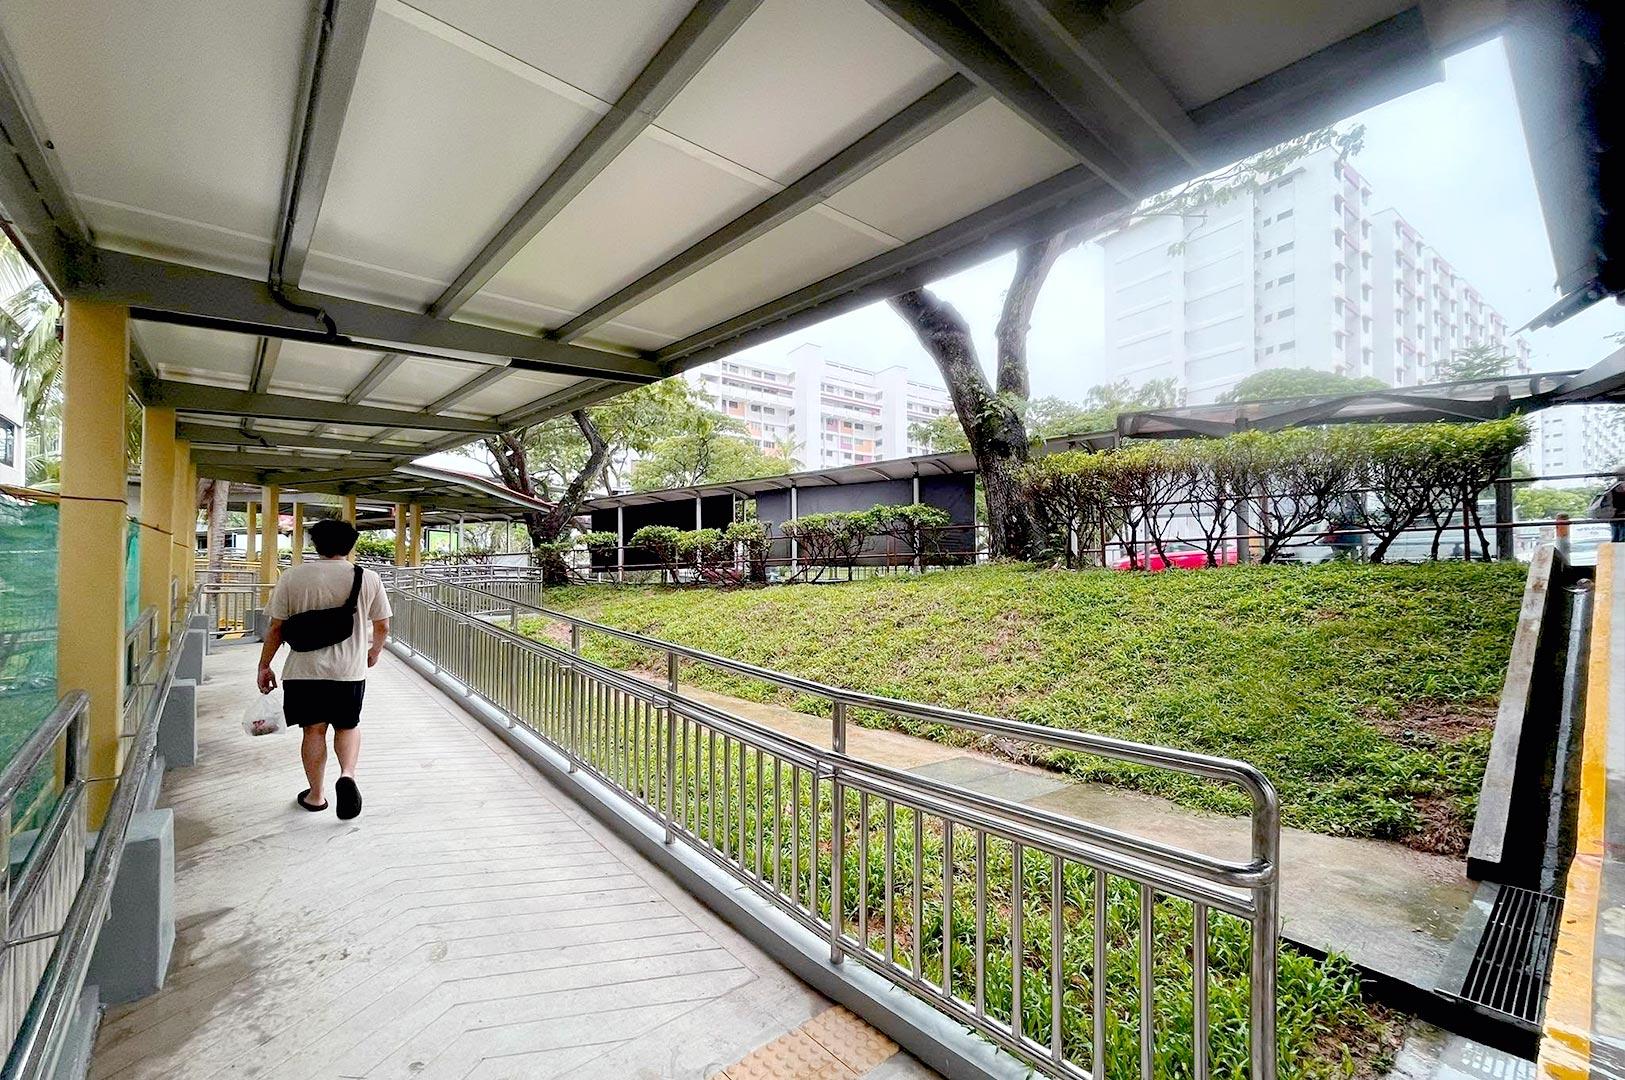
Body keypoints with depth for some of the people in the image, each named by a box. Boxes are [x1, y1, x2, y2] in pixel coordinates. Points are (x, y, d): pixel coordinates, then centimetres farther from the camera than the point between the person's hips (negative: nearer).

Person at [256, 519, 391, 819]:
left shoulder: (292, 577, -4)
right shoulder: (368, 578, -4)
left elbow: (276, 628, -1)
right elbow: (382, 626, 3)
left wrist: (264, 666, 11)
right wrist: (375, 650, 22)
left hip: (305, 670, 0)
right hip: (350, 670, 0)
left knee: (314, 730, 13)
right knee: (347, 725, 18)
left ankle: (315, 795, 23)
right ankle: (347, 775, -4)